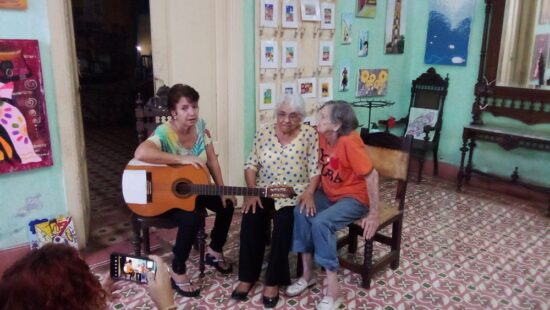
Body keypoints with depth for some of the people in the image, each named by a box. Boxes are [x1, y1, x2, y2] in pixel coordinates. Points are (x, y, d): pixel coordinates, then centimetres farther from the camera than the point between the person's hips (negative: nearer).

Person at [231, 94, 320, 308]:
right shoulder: (264, 132, 4)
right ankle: (247, 277, -10)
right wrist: (252, 191, -10)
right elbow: (251, 165, 3)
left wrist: (309, 193, -21)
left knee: (284, 222, -29)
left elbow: (315, 170, -5)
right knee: (251, 218, -25)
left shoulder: (310, 135, -3)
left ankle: (273, 281, -13)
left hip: (293, 194, -2)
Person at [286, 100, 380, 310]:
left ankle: (332, 290, -19)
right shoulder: (321, 135, -6)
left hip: (354, 197, -7)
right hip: (328, 193, 7)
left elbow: (371, 176, -25)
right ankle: (307, 274, -5)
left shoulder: (349, 141, -27)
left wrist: (374, 214, -24)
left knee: (321, 222, -29)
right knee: (301, 213, -18)